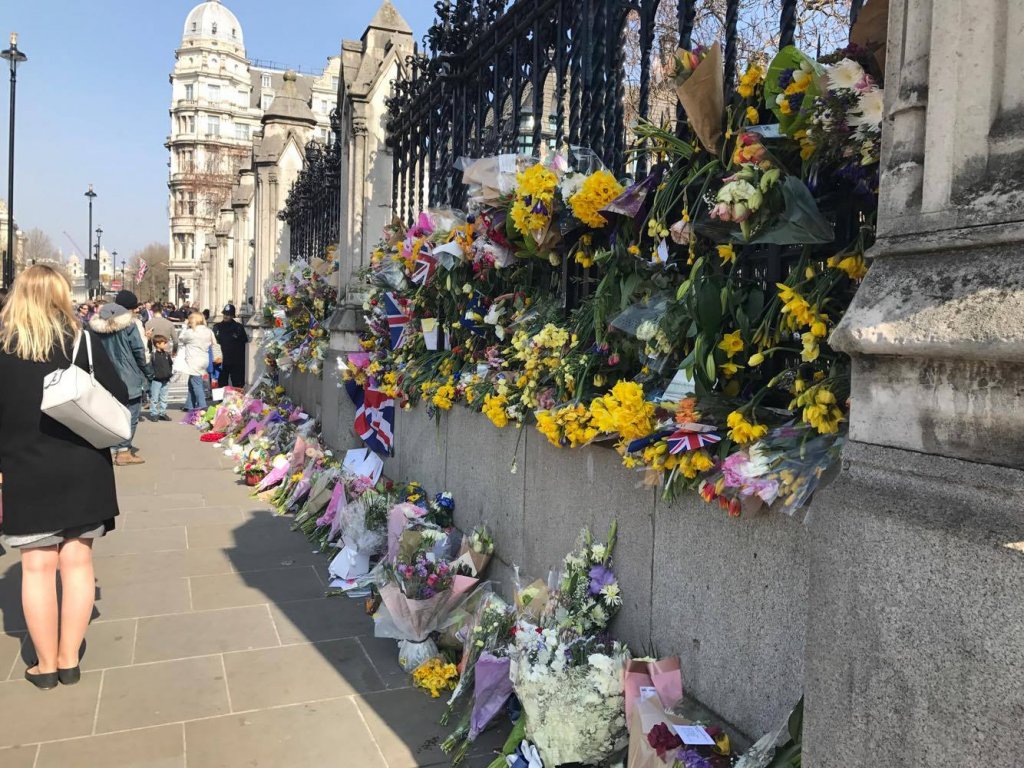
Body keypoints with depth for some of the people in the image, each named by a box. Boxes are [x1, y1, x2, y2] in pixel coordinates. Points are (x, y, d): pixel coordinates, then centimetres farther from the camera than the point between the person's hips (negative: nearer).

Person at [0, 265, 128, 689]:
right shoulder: (81, 340, -3)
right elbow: (119, 397, -6)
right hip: (82, 468, 1)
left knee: (38, 567, 8)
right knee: (77, 562, 9)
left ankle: (46, 665, 18)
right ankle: (69, 661, 18)